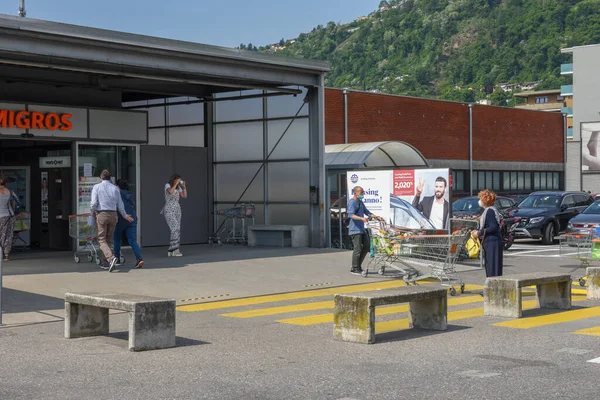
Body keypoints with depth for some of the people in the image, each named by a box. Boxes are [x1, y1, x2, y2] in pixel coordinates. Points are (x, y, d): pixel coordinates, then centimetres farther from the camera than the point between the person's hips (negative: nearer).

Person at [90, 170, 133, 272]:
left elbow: (94, 203, -8)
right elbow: (120, 205, 9)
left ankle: (111, 258, -25)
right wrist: (125, 216, 24)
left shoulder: (96, 187, 0)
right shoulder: (115, 188, 8)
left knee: (102, 240, -2)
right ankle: (105, 262, 21)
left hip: (101, 215, -3)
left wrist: (92, 213, 11)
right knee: (109, 239, 15)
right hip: (113, 215, 3)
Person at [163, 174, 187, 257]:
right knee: (175, 228, -19)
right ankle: (176, 249, -22)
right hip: (169, 210, -7)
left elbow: (185, 196, 10)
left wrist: (184, 186, 4)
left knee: (177, 229, 1)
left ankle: (171, 250, 5)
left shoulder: (178, 187, 15)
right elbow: (170, 191, -24)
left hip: (177, 209, 7)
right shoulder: (167, 185, -2)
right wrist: (176, 184, -17)